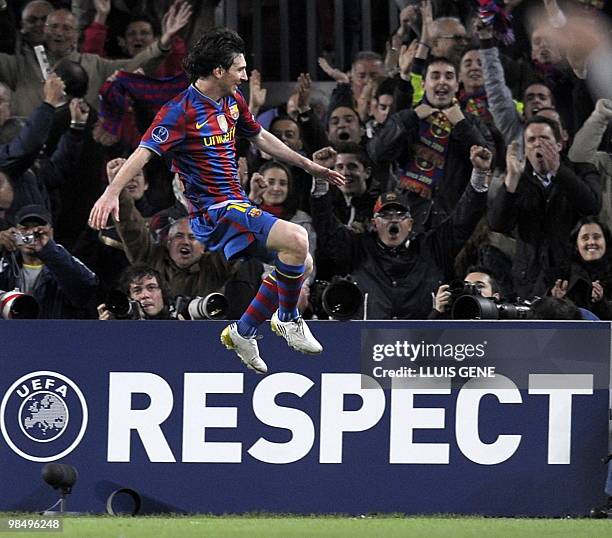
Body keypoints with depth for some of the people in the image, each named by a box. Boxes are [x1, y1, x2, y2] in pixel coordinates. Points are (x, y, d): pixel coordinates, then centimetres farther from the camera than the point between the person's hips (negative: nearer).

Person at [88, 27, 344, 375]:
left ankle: (243, 333, 21)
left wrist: (310, 166, 30)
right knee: (297, 240, -26)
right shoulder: (182, 111, -16)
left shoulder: (233, 101, 10)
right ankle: (288, 319, -6)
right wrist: (112, 193, -36)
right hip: (215, 212, -10)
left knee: (301, 263, 14)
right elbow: (145, 152, -23)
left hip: (238, 208, 10)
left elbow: (261, 137, 25)